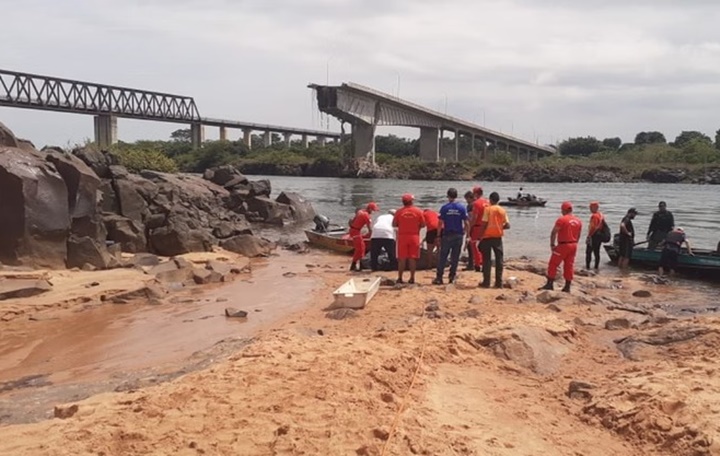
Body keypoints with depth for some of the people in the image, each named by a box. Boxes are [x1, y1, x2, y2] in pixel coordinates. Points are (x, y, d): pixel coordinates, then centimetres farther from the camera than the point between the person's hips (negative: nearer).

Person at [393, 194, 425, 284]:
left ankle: (400, 278, 6)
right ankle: (412, 278, 5)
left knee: (402, 258, 5)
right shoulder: (418, 211, -2)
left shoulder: (399, 211, -3)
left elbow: (394, 224, 2)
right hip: (414, 236, 0)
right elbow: (423, 224, 0)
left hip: (402, 237, 0)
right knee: (412, 258, 5)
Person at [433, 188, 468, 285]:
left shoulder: (444, 208, -5)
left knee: (442, 257, 3)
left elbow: (440, 223, -6)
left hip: (447, 235, -2)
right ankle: (452, 277, 11)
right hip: (458, 235, 2)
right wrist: (465, 232, 8)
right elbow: (466, 223, -2)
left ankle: (439, 277, 2)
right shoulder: (461, 208, 0)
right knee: (455, 258, 9)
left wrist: (438, 236, -1)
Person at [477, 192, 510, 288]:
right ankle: (499, 282, 7)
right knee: (499, 259, 8)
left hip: (487, 237, -3)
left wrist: (479, 236, -5)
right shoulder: (502, 210, 3)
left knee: (486, 260, 3)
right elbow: (507, 225, 0)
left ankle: (486, 282, 3)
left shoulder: (488, 209, -8)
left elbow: (484, 224, -12)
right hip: (498, 237, 3)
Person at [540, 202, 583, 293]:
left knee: (553, 264, 2)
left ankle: (549, 284, 2)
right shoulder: (578, 221, 9)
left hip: (563, 245, -7)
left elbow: (553, 233, -15)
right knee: (569, 266, 10)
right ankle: (567, 287, 12)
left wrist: (552, 244, -7)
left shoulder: (562, 219, -13)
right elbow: (578, 236, 15)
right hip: (573, 245, 7)